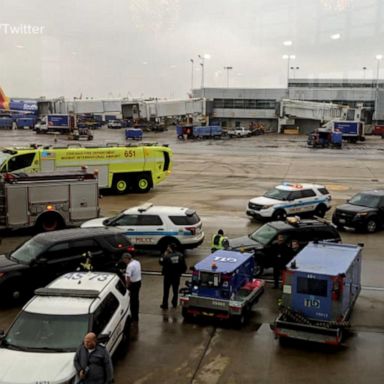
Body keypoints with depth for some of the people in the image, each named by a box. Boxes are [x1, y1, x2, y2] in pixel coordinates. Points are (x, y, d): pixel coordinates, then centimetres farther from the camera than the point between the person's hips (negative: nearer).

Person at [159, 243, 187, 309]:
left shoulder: (167, 256, -23)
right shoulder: (180, 255, -8)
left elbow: (161, 262, -8)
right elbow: (184, 266, -3)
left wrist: (165, 254, -6)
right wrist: (181, 272, 12)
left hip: (168, 276, -4)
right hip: (177, 276, 4)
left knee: (166, 290, 8)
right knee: (175, 290, 18)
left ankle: (165, 304, 12)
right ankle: (174, 303, 25)